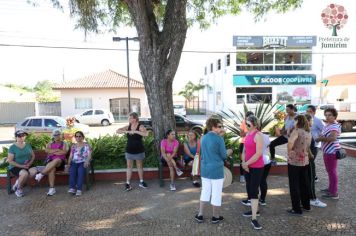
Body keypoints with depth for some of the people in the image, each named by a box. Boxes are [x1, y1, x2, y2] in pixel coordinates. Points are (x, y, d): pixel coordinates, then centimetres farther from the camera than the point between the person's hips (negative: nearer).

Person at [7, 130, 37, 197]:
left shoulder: (28, 145, 8)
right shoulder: (12, 147, -6)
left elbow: (33, 156, 11)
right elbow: (10, 161, -9)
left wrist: (30, 163, -10)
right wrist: (21, 166, -18)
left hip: (27, 166, 4)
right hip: (15, 167, -4)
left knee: (34, 171, -30)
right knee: (25, 173, -36)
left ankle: (18, 182, -4)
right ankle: (19, 188, -4)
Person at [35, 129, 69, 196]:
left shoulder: (64, 144, 14)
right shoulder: (50, 144, 22)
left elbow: (64, 152, -6)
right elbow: (47, 150, 1)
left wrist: (52, 152, -1)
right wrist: (57, 150, -6)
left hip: (60, 161, -1)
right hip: (50, 161, 2)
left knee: (56, 160, -40)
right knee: (52, 168, -35)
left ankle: (41, 174, -33)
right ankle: (52, 188, -34)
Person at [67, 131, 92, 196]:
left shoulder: (86, 145, 8)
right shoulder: (73, 146, 19)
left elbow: (89, 155, -2)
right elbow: (70, 156, 16)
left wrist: (87, 161, -21)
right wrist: (69, 163, -3)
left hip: (83, 162, -3)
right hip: (74, 162, 3)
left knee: (80, 170, -36)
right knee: (72, 170, -32)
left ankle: (79, 189, -40)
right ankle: (72, 188, -38)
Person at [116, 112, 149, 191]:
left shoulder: (140, 127, -12)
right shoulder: (128, 127, 2)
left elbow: (146, 134, -29)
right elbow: (118, 131, -2)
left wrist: (135, 131, -31)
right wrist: (126, 131, -18)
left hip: (139, 150, -3)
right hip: (129, 150, 3)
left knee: (140, 166, 11)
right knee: (129, 166, 6)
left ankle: (141, 182, 25)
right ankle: (128, 183, 11)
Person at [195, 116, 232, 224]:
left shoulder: (203, 138, 5)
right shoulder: (219, 138, -15)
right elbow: (223, 156, -11)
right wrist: (228, 152, 12)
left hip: (205, 169, 6)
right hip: (216, 170, -6)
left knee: (205, 192, 16)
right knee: (216, 193, 8)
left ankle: (200, 215, 21)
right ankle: (215, 216, 21)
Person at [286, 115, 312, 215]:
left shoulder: (297, 131, -16)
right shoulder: (308, 132, 9)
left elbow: (290, 142, -32)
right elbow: (308, 146, 13)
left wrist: (289, 150, -17)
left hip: (294, 161, -8)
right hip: (305, 161, 8)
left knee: (294, 185, 2)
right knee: (304, 184, 19)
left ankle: (297, 209, 9)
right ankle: (306, 205, 32)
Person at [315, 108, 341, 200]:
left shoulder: (335, 126, -17)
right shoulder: (327, 125, 13)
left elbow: (333, 138, -31)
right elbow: (324, 136, 22)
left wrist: (320, 138, -19)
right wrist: (320, 138, -1)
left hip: (332, 151, -10)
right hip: (327, 151, 10)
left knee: (332, 171, -5)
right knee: (329, 171, 19)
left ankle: (334, 193, 1)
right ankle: (331, 188, 32)